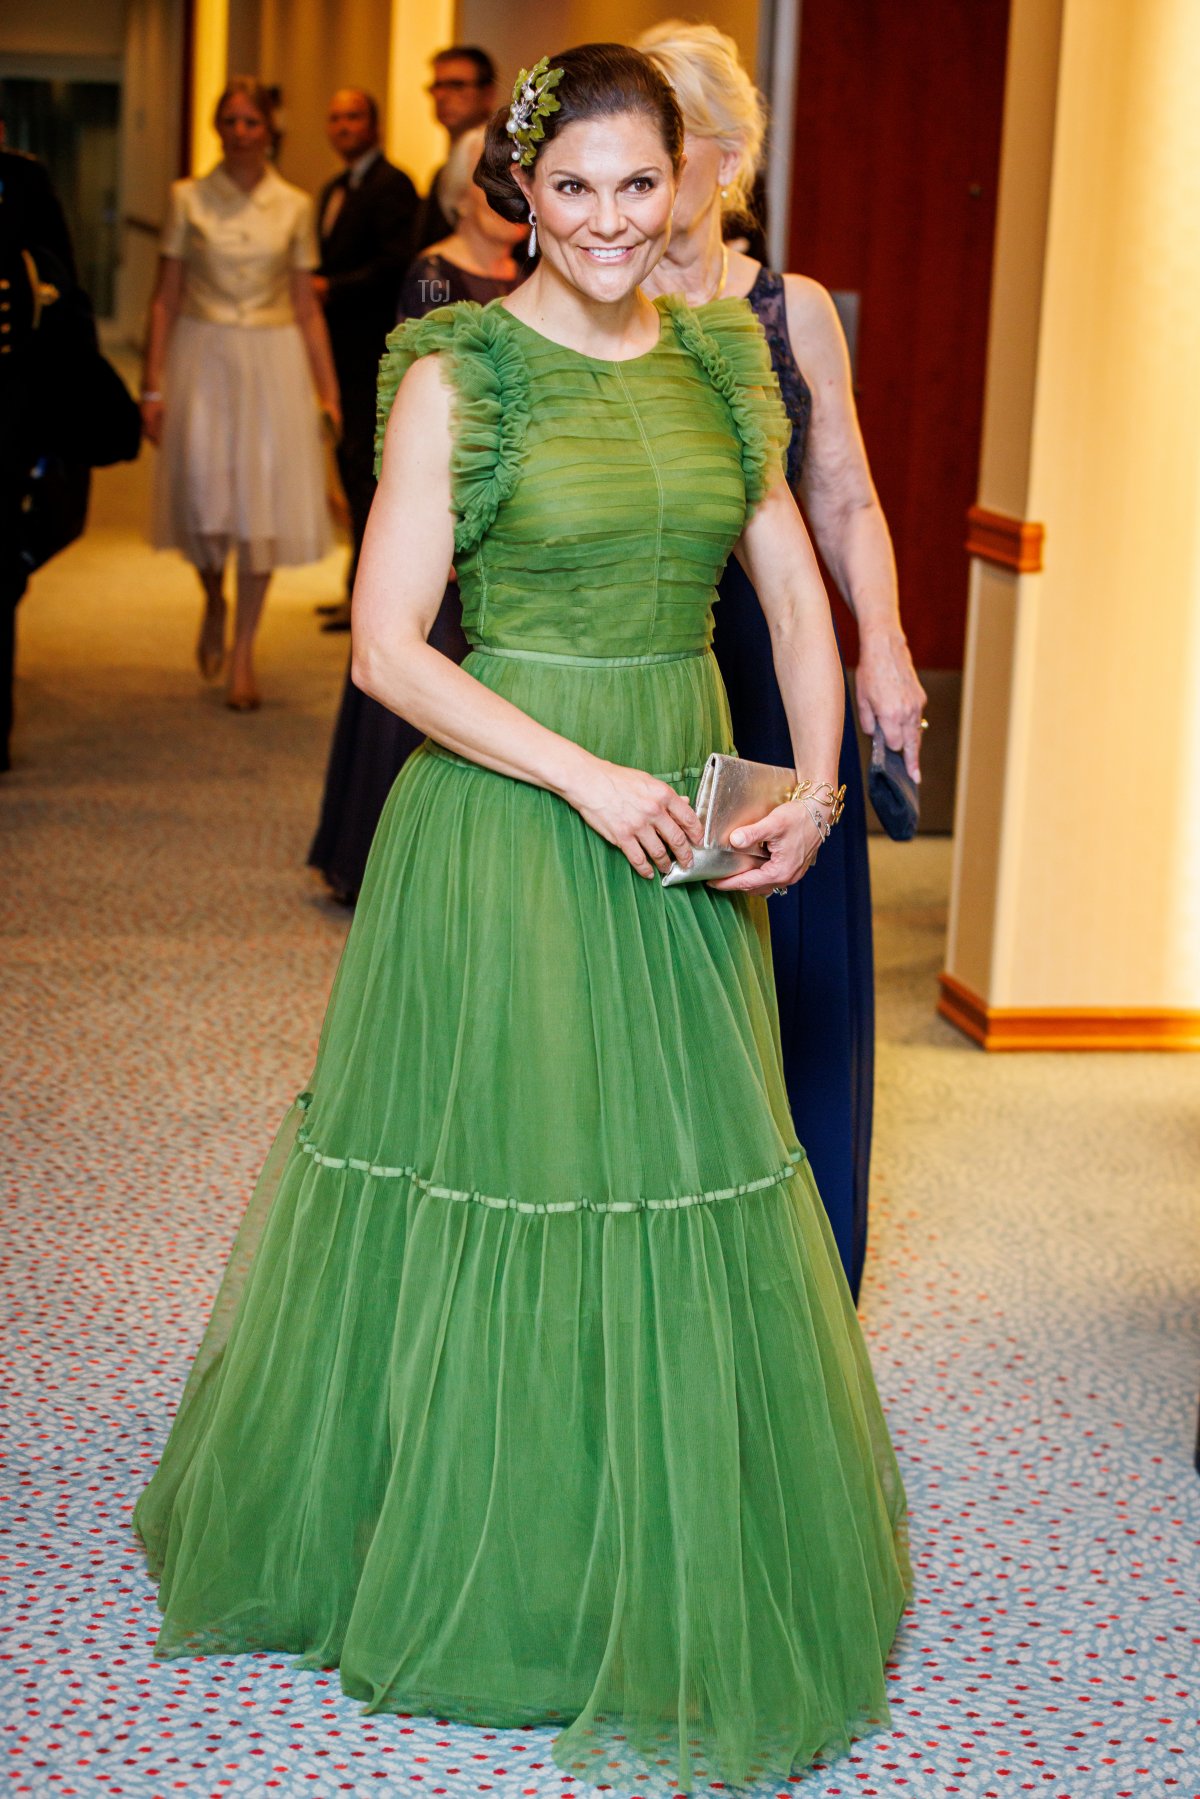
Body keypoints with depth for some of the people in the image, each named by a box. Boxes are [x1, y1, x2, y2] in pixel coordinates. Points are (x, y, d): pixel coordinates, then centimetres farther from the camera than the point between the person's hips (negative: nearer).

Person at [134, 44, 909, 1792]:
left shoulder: (721, 360, 7)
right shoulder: (459, 374, -8)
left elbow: (799, 601, 10)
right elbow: (389, 644, -11)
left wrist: (815, 785, -6)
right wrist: (585, 776, -18)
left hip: (684, 822, 5)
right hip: (506, 818, -5)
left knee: (682, 1190, 12)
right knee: (499, 1178, 4)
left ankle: (671, 1587, 30)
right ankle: (452, 1546, 26)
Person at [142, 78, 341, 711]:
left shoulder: (294, 207, 5)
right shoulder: (189, 200, 3)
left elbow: (307, 309, 7)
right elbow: (166, 299, 2)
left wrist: (329, 392, 3)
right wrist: (152, 386, -4)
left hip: (273, 364, 1)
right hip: (203, 361, -1)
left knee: (262, 502, -2)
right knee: (203, 492, -7)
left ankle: (243, 651, 7)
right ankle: (213, 601, 25)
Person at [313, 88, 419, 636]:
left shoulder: (392, 186, -10)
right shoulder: (334, 190, 20)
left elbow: (395, 265, -18)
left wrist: (331, 289, -18)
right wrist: (313, 287, 5)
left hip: (371, 349, -9)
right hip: (340, 346, 9)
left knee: (364, 464, -8)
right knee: (350, 461, 12)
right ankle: (363, 584, 20)